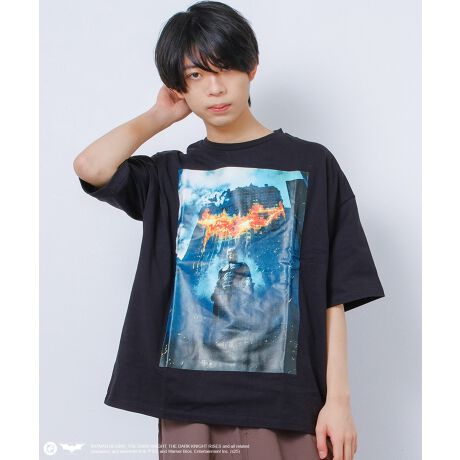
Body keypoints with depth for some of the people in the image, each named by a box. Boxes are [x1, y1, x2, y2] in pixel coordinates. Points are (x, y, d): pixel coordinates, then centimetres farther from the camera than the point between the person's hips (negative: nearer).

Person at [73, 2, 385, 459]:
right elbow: (90, 167, -11)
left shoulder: (311, 164, 1)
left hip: (282, 406, -2)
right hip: (187, 404, 2)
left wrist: (338, 399, -6)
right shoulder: (170, 174, 8)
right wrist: (160, 115, 3)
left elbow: (333, 296, -1)